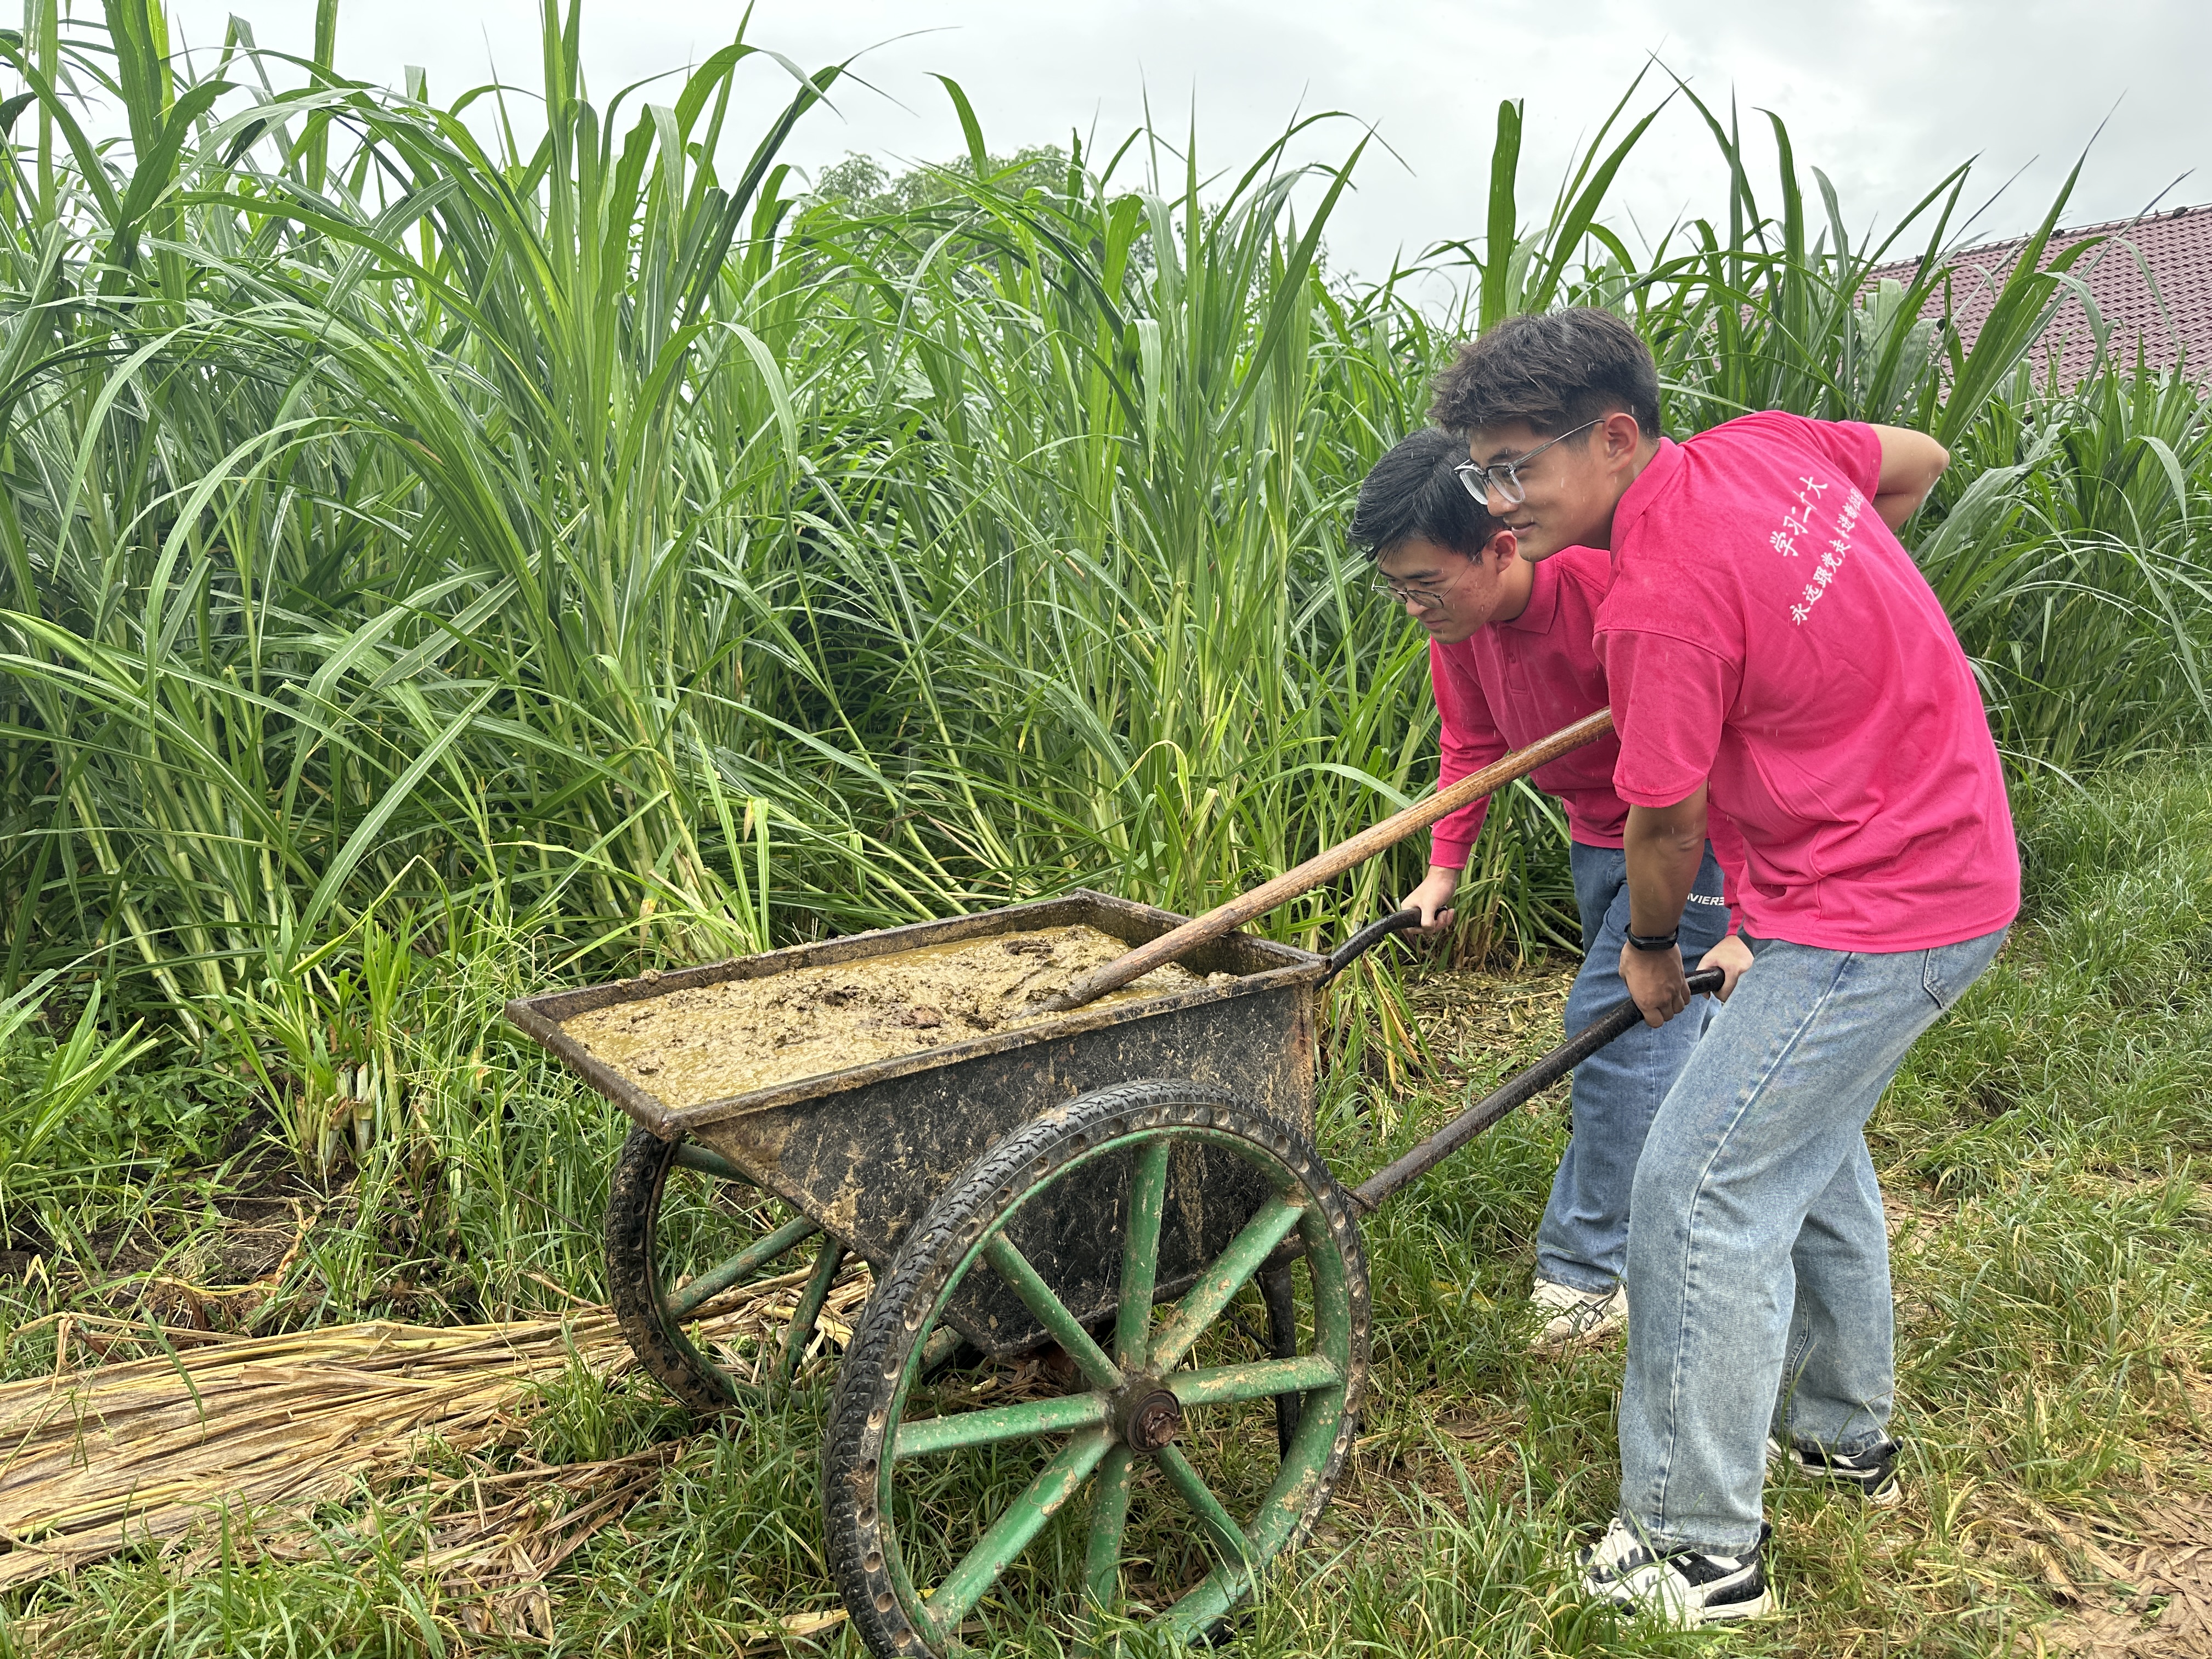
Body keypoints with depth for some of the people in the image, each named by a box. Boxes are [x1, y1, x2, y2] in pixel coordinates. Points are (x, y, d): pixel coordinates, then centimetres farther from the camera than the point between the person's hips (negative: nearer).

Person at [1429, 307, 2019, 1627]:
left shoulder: (1661, 603, -25)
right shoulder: (1763, 445, -1)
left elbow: (1668, 826, -15)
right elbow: (1920, 461, 17)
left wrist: (1652, 951, 5)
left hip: (1871, 919, -10)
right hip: (1952, 868, 10)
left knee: (1702, 1194, -5)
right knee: (1809, 1141, 24)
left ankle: (1702, 1547, 7)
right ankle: (1847, 1434, 43)